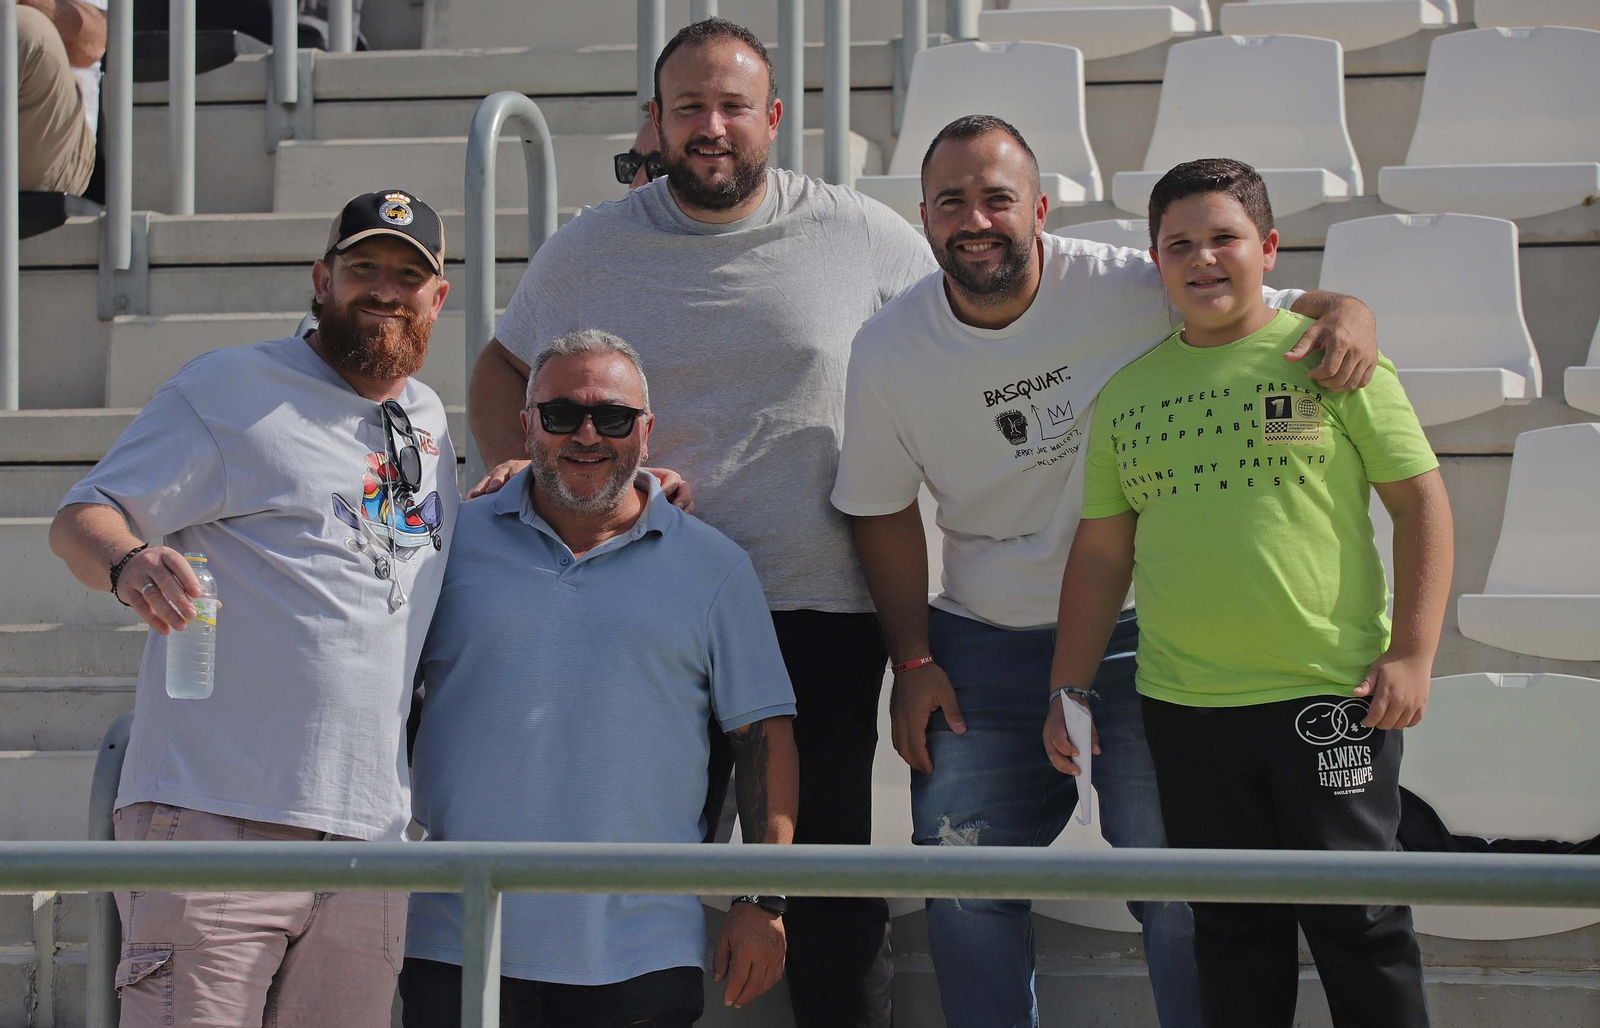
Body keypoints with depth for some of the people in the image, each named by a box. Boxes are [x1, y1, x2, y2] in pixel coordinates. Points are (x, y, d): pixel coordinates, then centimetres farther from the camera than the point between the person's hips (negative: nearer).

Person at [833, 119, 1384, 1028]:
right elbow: (884, 511, 6)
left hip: (1141, 636, -3)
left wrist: (1345, 312, -30)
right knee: (966, 894, 6)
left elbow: (1278, 311, -6)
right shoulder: (890, 351, -4)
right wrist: (913, 662, 2)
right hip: (983, 647, 3)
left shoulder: (1129, 289, -13)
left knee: (1181, 894, -2)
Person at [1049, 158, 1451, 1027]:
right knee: (1231, 930, 10)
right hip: (1185, 709, 3)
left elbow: (1420, 500, -1)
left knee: (1359, 921, 1)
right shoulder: (1127, 391, 9)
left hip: (1331, 695, -3)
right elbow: (1100, 550, 14)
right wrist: (1067, 688, 10)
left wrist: (1412, 653, -8)